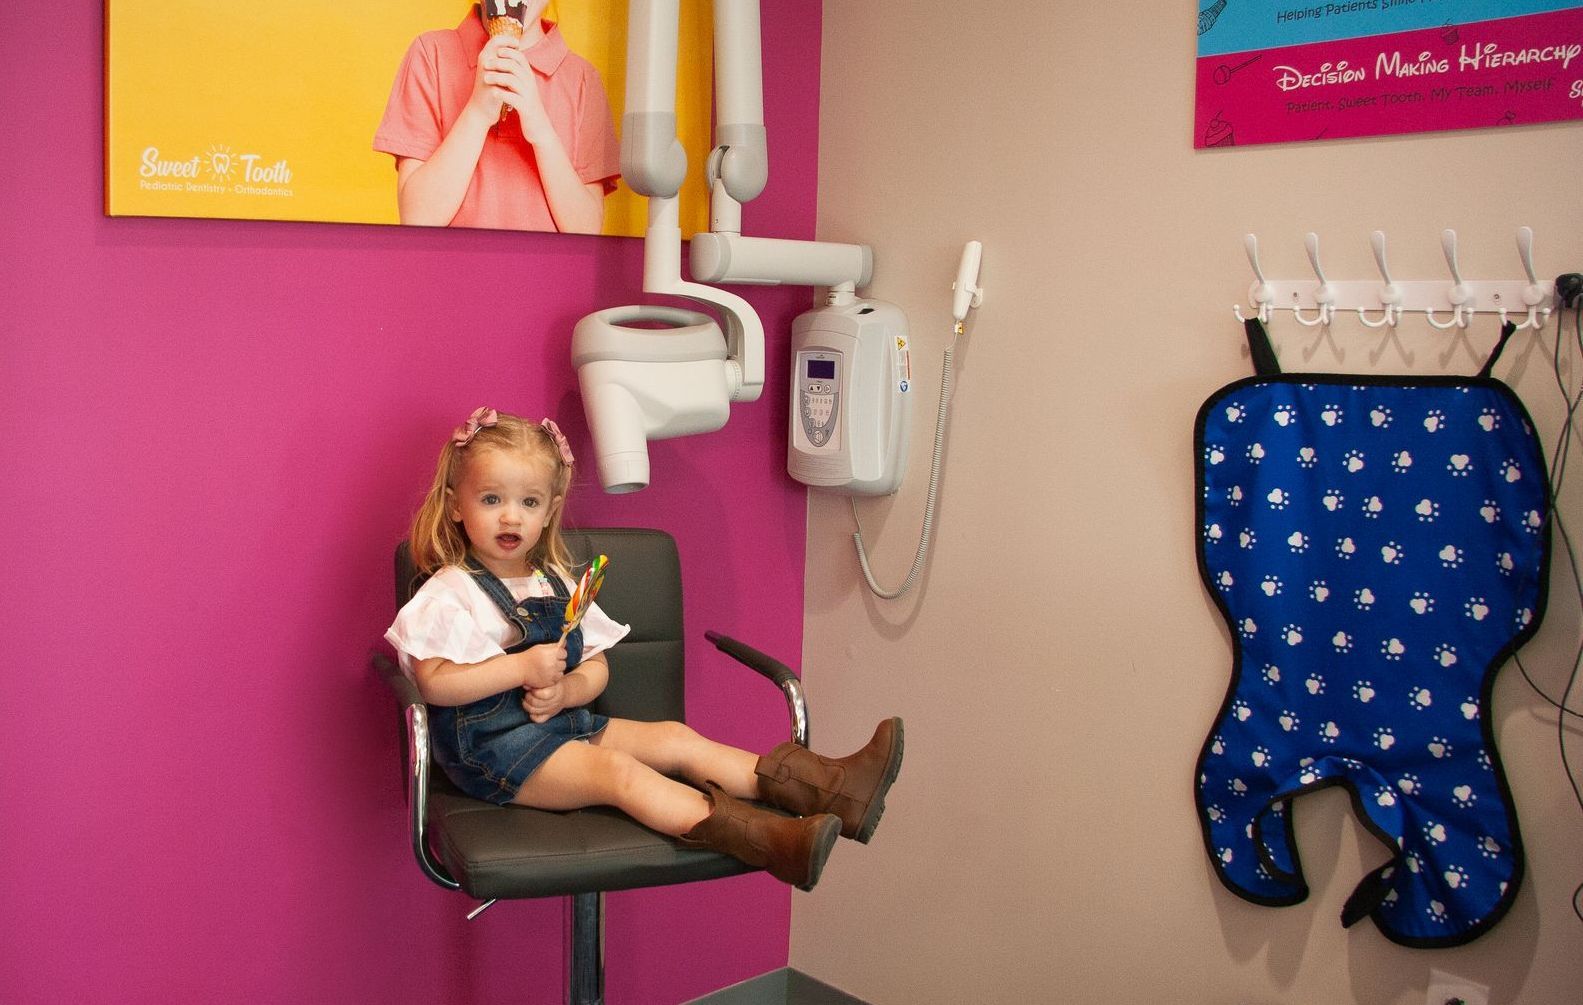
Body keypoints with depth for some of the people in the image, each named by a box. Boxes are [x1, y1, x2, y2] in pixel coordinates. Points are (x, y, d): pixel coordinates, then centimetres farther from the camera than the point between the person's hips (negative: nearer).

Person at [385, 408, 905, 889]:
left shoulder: (555, 583, 13)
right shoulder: (452, 592, -7)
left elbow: (597, 667, 11)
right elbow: (433, 682, -19)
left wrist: (565, 690, -12)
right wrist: (522, 667, -22)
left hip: (566, 722, 7)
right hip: (494, 744, -7)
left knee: (675, 738, -7)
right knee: (616, 769, -28)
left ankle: (832, 790, -17)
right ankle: (763, 840, -46)